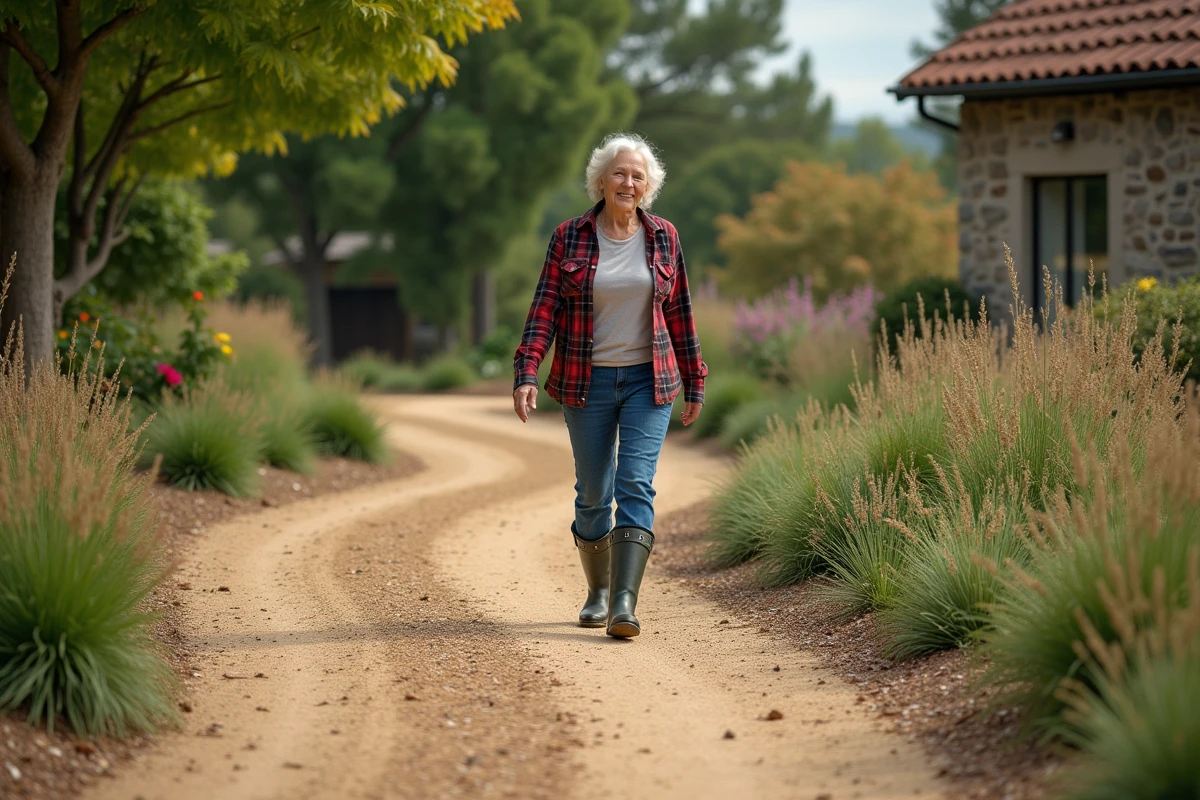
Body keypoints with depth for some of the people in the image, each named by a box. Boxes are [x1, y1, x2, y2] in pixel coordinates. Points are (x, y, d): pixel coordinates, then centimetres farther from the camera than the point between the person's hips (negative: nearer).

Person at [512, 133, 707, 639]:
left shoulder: (662, 238, 4)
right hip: (587, 383, 0)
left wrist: (694, 383, 12)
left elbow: (678, 313, 9)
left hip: (649, 381, 0)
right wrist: (526, 373, -16)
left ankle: (624, 605, -21)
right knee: (593, 495, 7)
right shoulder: (570, 238, -1)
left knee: (636, 488, -13)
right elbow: (545, 308, -5)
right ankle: (598, 592, 28)